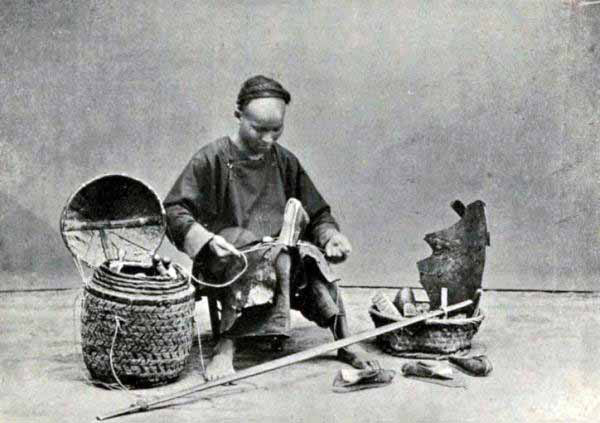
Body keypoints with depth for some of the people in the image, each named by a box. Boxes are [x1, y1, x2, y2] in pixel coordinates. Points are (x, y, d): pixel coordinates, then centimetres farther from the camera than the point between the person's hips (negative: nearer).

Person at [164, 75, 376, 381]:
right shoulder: (212, 159, -1)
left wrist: (331, 235, -4)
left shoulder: (285, 162, 12)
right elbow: (175, 211, -6)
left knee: (309, 256, -26)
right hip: (226, 261, -3)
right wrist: (206, 240, -24)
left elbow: (317, 215, 18)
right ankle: (226, 348, -32)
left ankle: (345, 341, -23)